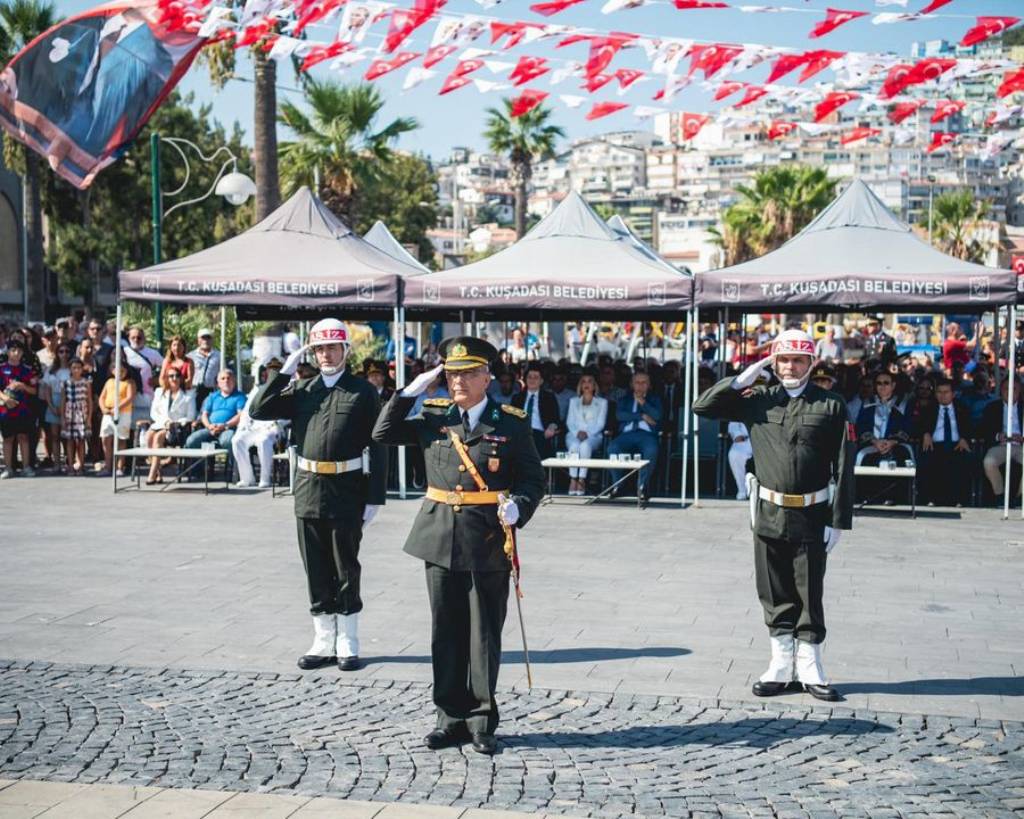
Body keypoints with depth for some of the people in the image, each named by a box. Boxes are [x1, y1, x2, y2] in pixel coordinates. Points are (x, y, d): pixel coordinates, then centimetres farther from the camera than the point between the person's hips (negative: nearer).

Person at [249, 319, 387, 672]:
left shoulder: (363, 391, -1)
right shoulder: (302, 388, 10)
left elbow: (377, 447, -4)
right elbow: (258, 411, 2)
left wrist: (375, 497, -10)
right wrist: (285, 371, -3)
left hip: (346, 492, -4)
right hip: (308, 490, 4)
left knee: (346, 571, 4)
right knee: (316, 572, 10)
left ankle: (347, 645, 14)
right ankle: (323, 643, 20)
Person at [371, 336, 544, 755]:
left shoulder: (511, 423, 0)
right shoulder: (433, 415, 8)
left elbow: (533, 477, 2)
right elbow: (384, 433, 6)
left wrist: (518, 506, -17)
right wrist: (410, 391, 0)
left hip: (488, 543, -3)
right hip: (440, 539, 3)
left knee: (484, 634, 4)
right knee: (446, 634, 8)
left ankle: (482, 721, 15)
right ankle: (452, 718, 18)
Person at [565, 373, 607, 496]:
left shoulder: (602, 402, 18)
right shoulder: (574, 401, 25)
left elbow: (600, 423, 6)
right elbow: (569, 422, 14)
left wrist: (587, 433, -12)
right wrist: (577, 432, -8)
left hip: (593, 436, -2)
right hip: (574, 435, 2)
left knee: (585, 445, -38)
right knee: (574, 445, -36)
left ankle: (582, 480, -39)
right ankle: (573, 480, -38)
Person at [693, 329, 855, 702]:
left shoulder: (831, 406, -1)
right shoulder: (758, 400, 4)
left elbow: (844, 468, -2)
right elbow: (702, 406, 1)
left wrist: (838, 521, -7)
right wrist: (742, 380, -6)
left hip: (811, 517, -2)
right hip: (769, 513, 2)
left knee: (810, 597, 6)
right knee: (776, 596, 9)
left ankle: (810, 668, 17)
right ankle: (782, 667, 19)